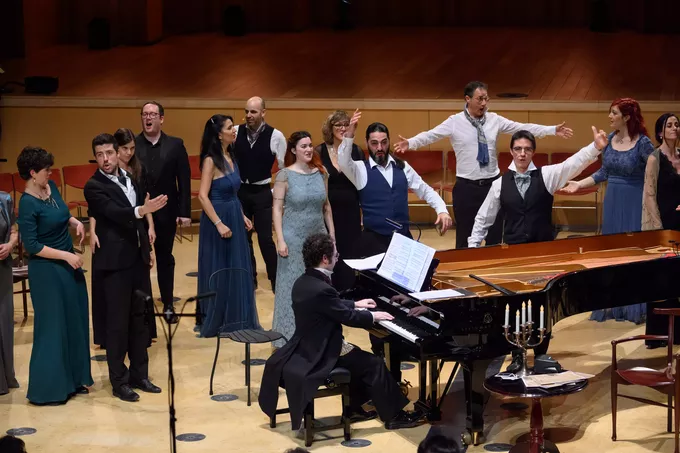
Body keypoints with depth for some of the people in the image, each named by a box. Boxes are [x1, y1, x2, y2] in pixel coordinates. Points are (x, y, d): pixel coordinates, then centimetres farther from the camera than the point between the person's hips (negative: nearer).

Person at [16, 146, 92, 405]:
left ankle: (72, 379, 28)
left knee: (74, 323, 15)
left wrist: (75, 222, -1)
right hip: (46, 271, -8)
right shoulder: (28, 204, -20)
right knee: (52, 327, 0)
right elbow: (32, 246, -20)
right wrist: (66, 255, -21)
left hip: (68, 265, 8)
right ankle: (46, 389, 11)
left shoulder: (51, 187, 3)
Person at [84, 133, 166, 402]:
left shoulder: (129, 178, 11)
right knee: (117, 323, 0)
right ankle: (119, 382, 8)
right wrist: (141, 210, -44)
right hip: (115, 263, -7)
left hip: (137, 259, 7)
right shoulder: (94, 186, -12)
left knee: (139, 319, 13)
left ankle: (139, 374, 23)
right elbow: (115, 213, -27)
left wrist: (148, 249, 18)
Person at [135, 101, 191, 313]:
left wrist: (185, 212, -7)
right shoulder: (132, 145, -4)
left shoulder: (175, 145, -1)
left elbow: (184, 181, -2)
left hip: (166, 212, 1)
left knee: (165, 258, 12)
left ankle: (168, 303, 21)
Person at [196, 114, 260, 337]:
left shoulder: (229, 156, 9)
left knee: (236, 270, 12)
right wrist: (219, 224, -22)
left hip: (234, 218, 8)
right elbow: (203, 196, -20)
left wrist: (242, 216, 12)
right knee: (218, 272, 0)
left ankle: (234, 320, 22)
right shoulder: (210, 160, -15)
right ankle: (213, 323, 11)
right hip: (218, 219, -8)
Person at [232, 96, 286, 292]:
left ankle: (276, 281, 7)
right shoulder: (236, 132, -5)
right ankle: (249, 279, 23)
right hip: (239, 190, 3)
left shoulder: (276, 136, -9)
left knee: (265, 238, -4)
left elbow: (284, 167, -4)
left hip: (262, 192, -3)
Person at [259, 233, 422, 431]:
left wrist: (356, 304, 28)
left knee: (361, 357, 25)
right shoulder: (321, 289, -29)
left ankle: (354, 408, 30)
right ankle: (393, 416, 6)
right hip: (321, 354, -10)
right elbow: (348, 317, -19)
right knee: (374, 364, -3)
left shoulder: (304, 282, 3)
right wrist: (373, 316, -3)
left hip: (309, 346, 10)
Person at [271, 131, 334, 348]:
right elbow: (277, 209, -8)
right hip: (294, 238, -4)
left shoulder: (321, 173, 4)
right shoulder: (285, 175, -8)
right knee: (293, 286, 2)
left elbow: (326, 206, 11)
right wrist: (280, 240, -14)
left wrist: (332, 236, 10)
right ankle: (290, 338, 10)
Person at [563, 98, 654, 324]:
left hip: (634, 203, -5)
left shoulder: (643, 143, -12)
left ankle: (634, 307, 13)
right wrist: (579, 184, 8)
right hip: (612, 202, 5)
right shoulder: (609, 139, 4)